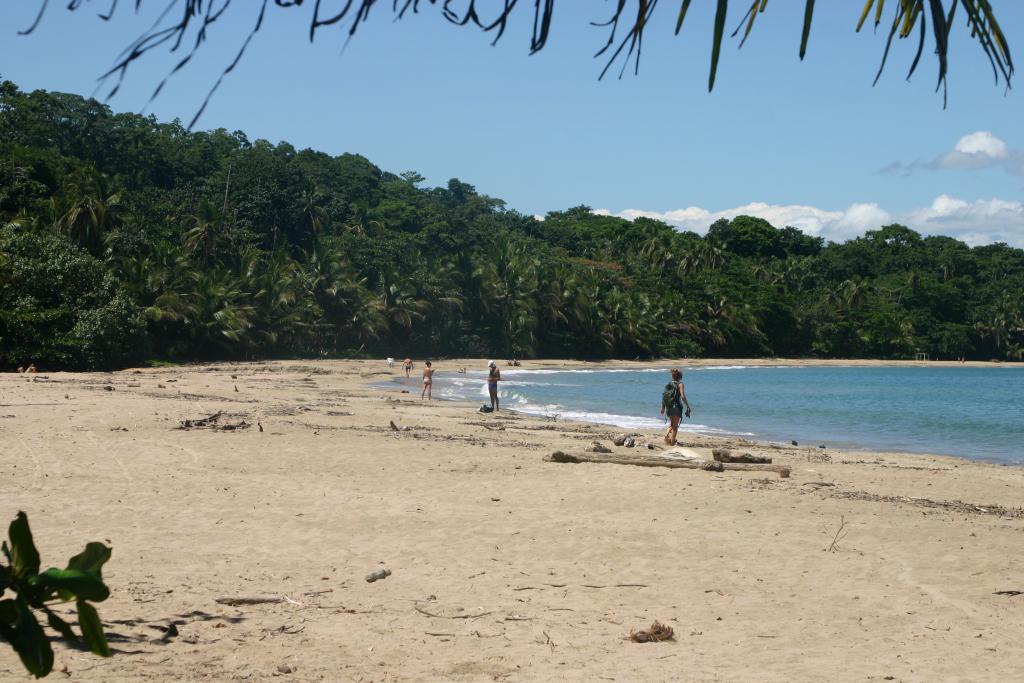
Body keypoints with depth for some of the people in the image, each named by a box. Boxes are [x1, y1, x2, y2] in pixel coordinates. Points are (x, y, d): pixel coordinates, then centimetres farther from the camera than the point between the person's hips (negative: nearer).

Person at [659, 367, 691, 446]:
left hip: (669, 407, 5)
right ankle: (672, 442, 5)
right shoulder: (680, 384, -8)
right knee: (675, 425, 6)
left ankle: (667, 434, -3)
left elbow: (664, 396, 9)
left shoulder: (669, 384, 7)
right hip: (677, 406, -5)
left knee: (672, 424, 21)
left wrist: (663, 408, 17)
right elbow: (683, 397, -17)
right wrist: (688, 406, -7)